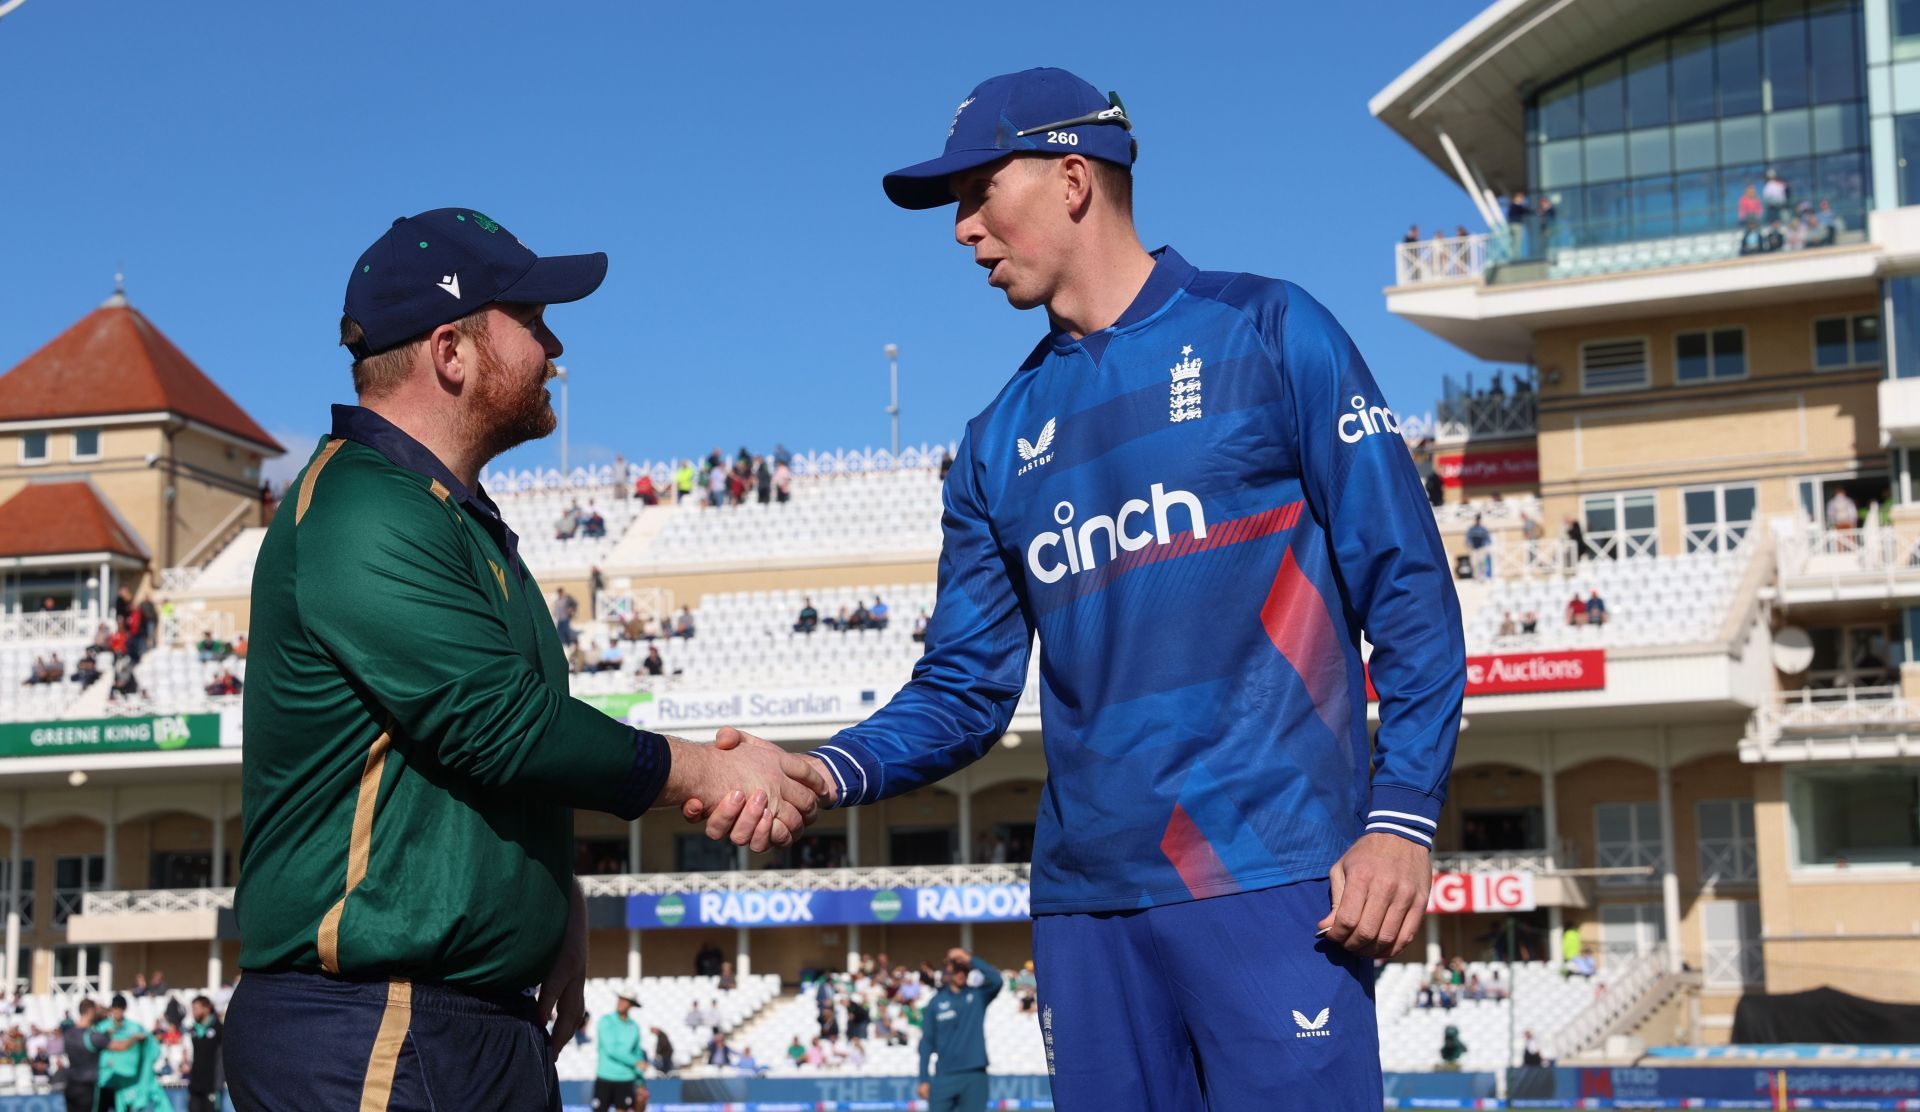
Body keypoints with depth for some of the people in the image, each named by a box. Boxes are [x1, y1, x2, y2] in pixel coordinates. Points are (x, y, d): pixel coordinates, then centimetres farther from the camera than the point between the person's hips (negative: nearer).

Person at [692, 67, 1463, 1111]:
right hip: (1085, 899, 5)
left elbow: (1408, 589, -2)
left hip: (1276, 878, -5)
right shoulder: (998, 443, 16)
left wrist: (1403, 818, -12)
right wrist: (829, 772, -6)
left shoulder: (1264, 333, 2)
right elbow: (964, 692, 14)